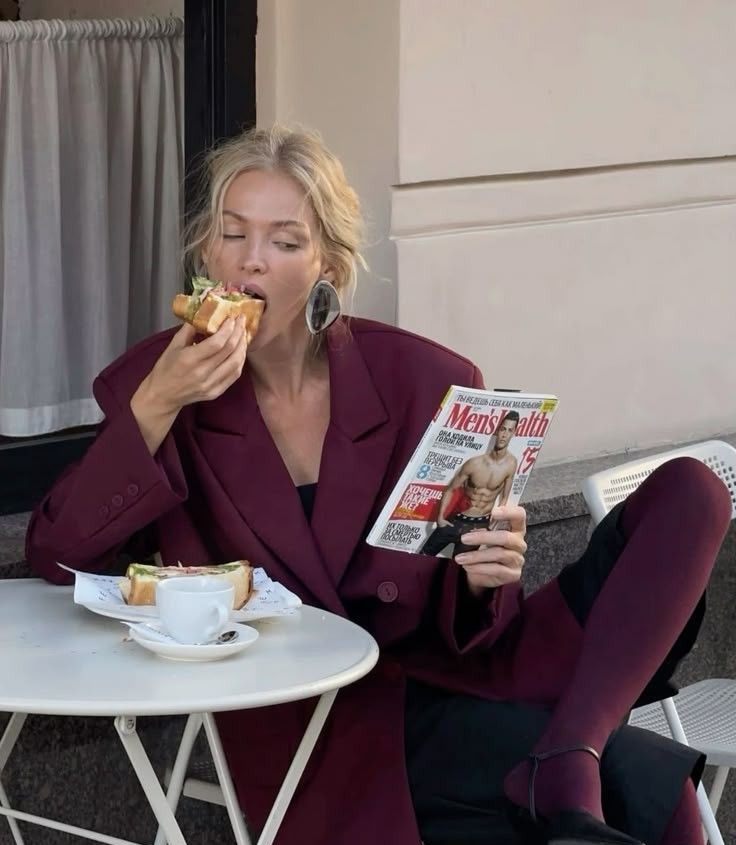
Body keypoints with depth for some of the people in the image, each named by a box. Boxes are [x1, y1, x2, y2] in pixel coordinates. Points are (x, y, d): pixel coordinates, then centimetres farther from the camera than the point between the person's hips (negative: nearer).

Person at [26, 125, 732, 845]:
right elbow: (56, 557, -10)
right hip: (318, 732, -4)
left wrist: (481, 579, -17)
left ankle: (564, 771, -30)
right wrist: (155, 409, -19)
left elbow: (471, 631, 6)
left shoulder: (424, 380, 0)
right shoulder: (154, 382, 2)